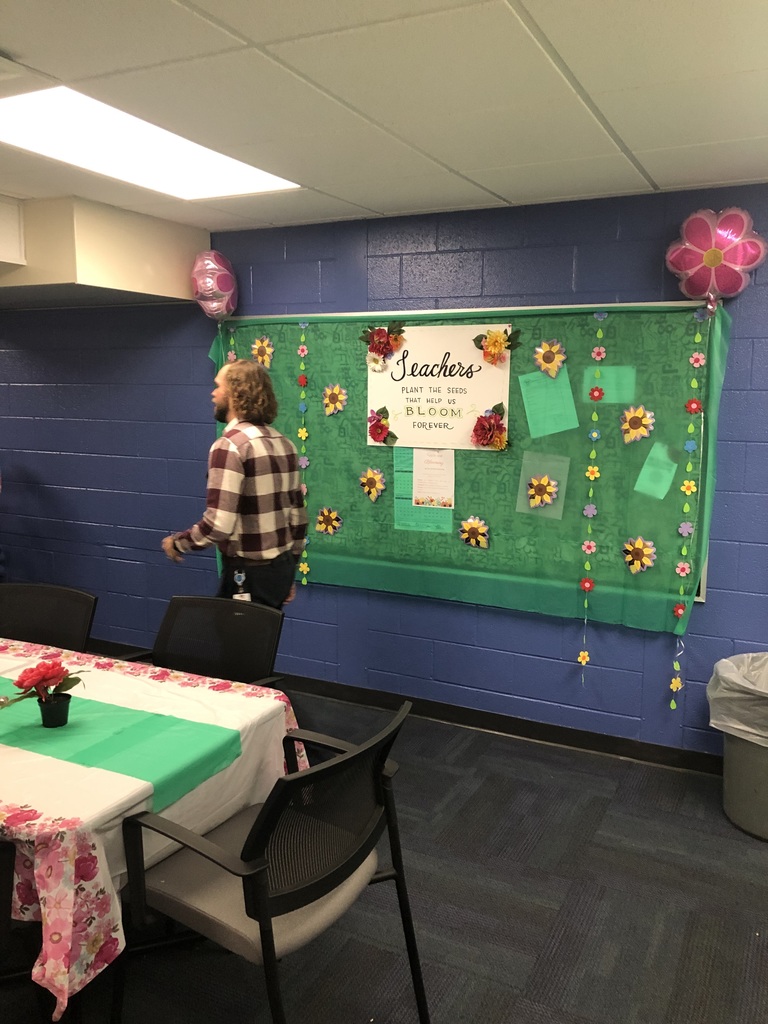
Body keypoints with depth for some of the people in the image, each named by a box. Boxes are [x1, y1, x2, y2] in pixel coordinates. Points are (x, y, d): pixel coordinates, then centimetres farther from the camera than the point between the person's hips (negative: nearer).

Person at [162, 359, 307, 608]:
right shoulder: (284, 444, 7)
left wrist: (176, 542, -6)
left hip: (248, 573, -8)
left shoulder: (229, 446, -17)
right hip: (281, 567, 8)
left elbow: (218, 526, -25)